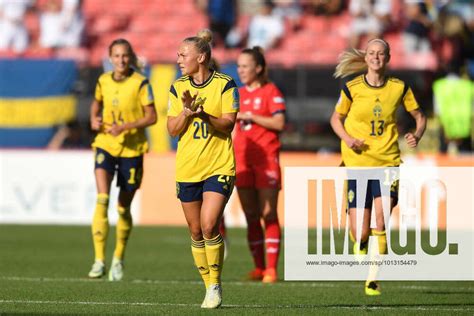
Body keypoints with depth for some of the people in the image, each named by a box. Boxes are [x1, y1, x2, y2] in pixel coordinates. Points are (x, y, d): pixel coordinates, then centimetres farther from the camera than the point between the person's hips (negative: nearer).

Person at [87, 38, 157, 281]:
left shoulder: (140, 83, -8)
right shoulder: (103, 81, 3)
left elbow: (151, 117, -9)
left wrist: (124, 127, -20)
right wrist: (94, 120, 2)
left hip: (132, 149, -2)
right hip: (106, 145, 2)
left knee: (124, 207, 8)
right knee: (102, 199, -18)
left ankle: (118, 259, 29)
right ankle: (99, 260, -19)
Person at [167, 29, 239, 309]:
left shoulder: (225, 84, -5)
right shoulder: (178, 88, 6)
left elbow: (228, 125, -9)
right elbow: (173, 129, 2)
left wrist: (205, 116, -25)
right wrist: (187, 110, -16)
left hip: (219, 167, -4)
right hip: (187, 168, 4)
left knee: (209, 226, -17)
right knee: (196, 232, 6)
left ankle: (215, 285, -2)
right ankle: (209, 286, 19)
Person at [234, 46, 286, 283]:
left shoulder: (270, 91, -2)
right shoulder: (238, 94, 16)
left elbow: (279, 123, -13)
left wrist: (251, 116, -15)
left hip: (266, 159, -6)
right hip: (243, 159, 6)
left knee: (268, 214, -8)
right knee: (251, 216, 5)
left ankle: (271, 269, -9)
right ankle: (258, 267, 10)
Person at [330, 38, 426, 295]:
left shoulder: (399, 88, 1)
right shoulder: (352, 88, -2)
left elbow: (419, 116, 12)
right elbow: (336, 118, 11)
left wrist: (417, 135, -8)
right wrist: (347, 138, -8)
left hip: (387, 161, 0)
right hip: (357, 161, 0)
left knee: (381, 219, -19)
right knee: (360, 232, -2)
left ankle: (373, 278, -7)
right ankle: (360, 246, 37)